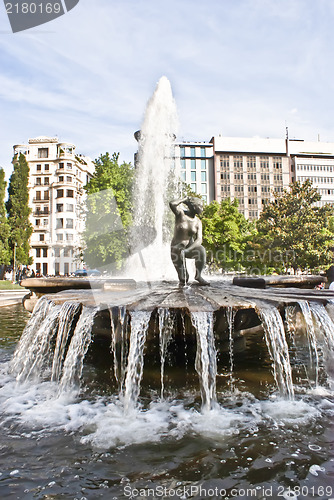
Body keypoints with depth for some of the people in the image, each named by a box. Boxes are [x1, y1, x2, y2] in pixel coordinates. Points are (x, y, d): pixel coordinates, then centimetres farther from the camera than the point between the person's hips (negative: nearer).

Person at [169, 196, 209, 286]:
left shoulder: (198, 222, -3)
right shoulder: (180, 213, -9)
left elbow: (199, 239, -15)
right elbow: (172, 204, -31)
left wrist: (188, 249, -34)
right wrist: (186, 199, -15)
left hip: (190, 246, 2)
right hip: (177, 248, -2)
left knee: (201, 250, -31)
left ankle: (198, 276, -15)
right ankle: (183, 279, 22)